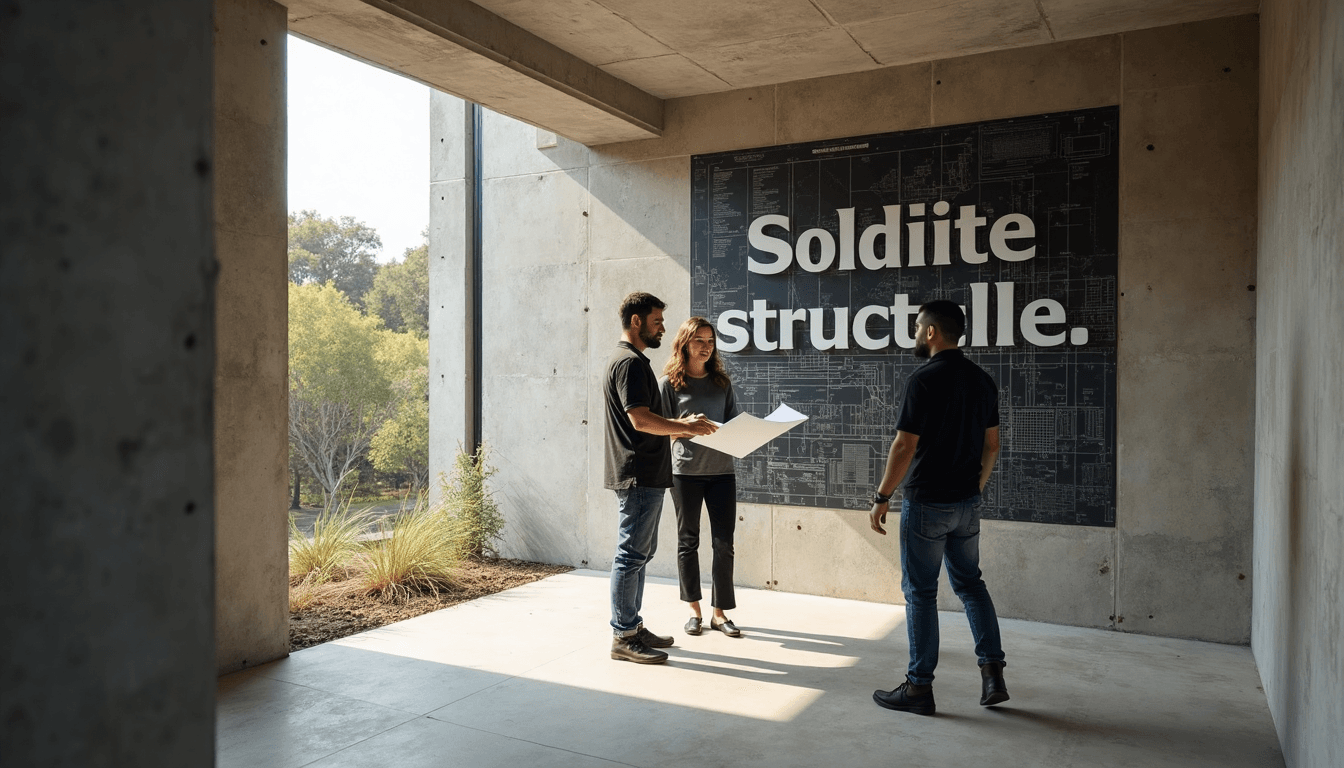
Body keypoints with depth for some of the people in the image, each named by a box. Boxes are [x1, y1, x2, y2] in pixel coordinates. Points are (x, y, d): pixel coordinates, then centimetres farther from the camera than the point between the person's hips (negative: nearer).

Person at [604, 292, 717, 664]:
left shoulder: (632, 361, 20)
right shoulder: (630, 362, -14)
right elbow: (641, 420, -23)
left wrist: (681, 425, 14)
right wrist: (688, 427, -13)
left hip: (644, 476, 11)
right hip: (638, 475, -11)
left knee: (639, 553, 15)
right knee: (632, 555, -5)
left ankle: (632, 626, 23)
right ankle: (623, 638, 2)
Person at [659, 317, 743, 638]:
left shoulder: (721, 382, 11)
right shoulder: (670, 383, 1)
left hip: (721, 470, 3)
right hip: (685, 470, -3)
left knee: (724, 543, 2)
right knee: (688, 541, 7)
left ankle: (719, 612, 13)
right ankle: (694, 610, 21)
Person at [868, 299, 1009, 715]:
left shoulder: (924, 380, -16)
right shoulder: (982, 380, 6)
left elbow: (904, 447, -18)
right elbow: (991, 444, 12)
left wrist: (881, 498, -10)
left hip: (926, 503, -7)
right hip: (967, 502, 7)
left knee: (920, 592, 3)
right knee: (970, 583, 19)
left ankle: (919, 687, 11)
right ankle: (993, 673, 16)